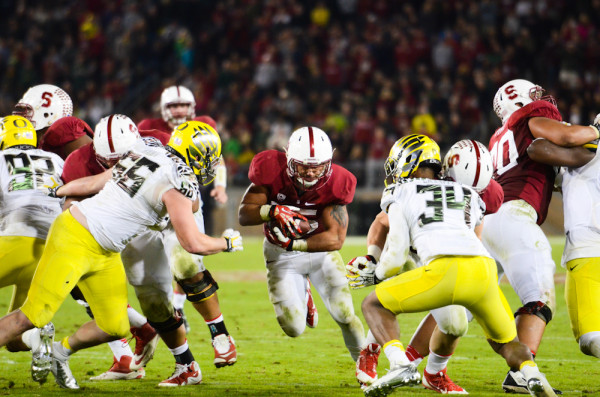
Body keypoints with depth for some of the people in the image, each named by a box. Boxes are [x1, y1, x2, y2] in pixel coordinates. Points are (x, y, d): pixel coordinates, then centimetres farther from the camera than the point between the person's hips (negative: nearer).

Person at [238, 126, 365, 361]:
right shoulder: (273, 173, -24)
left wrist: (293, 244, -36)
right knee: (294, 328, -7)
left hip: (320, 249, 0)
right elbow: (243, 215, -22)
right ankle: (301, 295, 28)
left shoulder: (333, 184, -24)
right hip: (282, 256, 0)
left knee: (344, 315, -7)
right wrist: (271, 211, -42)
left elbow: (335, 238, -28)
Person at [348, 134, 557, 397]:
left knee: (374, 305, 16)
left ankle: (400, 365, -6)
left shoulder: (400, 196, 20)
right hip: (484, 269, 4)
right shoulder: (469, 197, 33)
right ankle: (533, 375, -6)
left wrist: (376, 275, 35)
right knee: (505, 342, 25)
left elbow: (396, 258, 14)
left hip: (445, 271, -4)